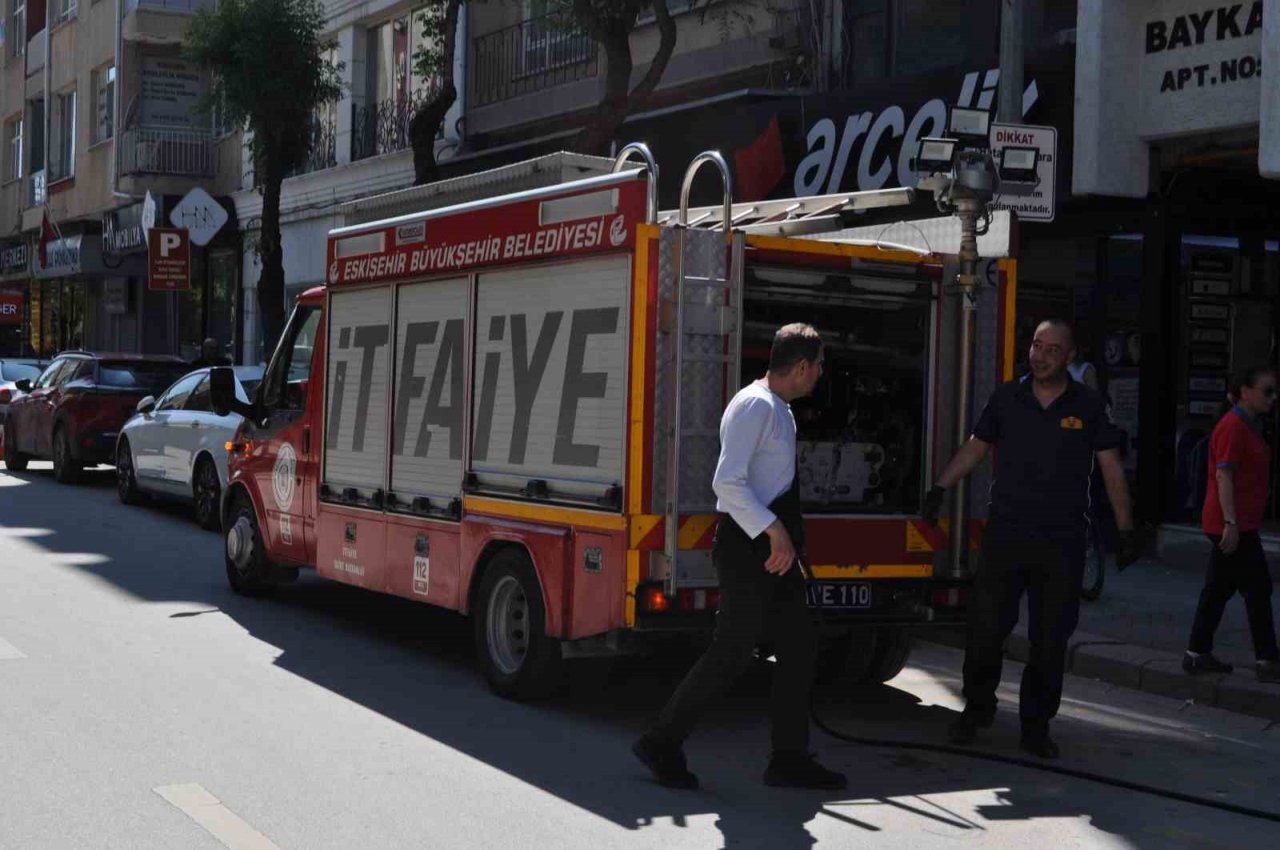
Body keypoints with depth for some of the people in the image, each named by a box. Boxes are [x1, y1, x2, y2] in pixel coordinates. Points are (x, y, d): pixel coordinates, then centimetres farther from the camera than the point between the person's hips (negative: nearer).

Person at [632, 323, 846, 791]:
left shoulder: (777, 409, 16)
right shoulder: (755, 406, -15)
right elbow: (727, 482, -24)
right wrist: (774, 531, -25)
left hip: (772, 548, 10)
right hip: (747, 546, -10)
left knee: (799, 644, 10)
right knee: (732, 652, -5)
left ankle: (789, 758, 17)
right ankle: (661, 743, 8)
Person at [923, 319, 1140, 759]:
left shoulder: (1089, 405, 2)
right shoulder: (1006, 398, 6)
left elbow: (1112, 470, 4)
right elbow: (974, 448, 14)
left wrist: (1125, 531, 0)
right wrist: (939, 489, 5)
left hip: (1062, 543, -1)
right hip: (1005, 536, 1)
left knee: (1051, 640, 4)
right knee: (985, 628, 0)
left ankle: (1036, 726, 16)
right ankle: (977, 707, 21)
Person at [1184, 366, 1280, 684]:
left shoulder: (1250, 426, 15)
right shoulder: (1233, 427, -15)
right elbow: (1223, 475, -21)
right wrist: (1231, 522, -24)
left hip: (1239, 523, 10)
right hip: (1233, 524, -10)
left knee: (1218, 588, 12)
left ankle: (1198, 654, 18)